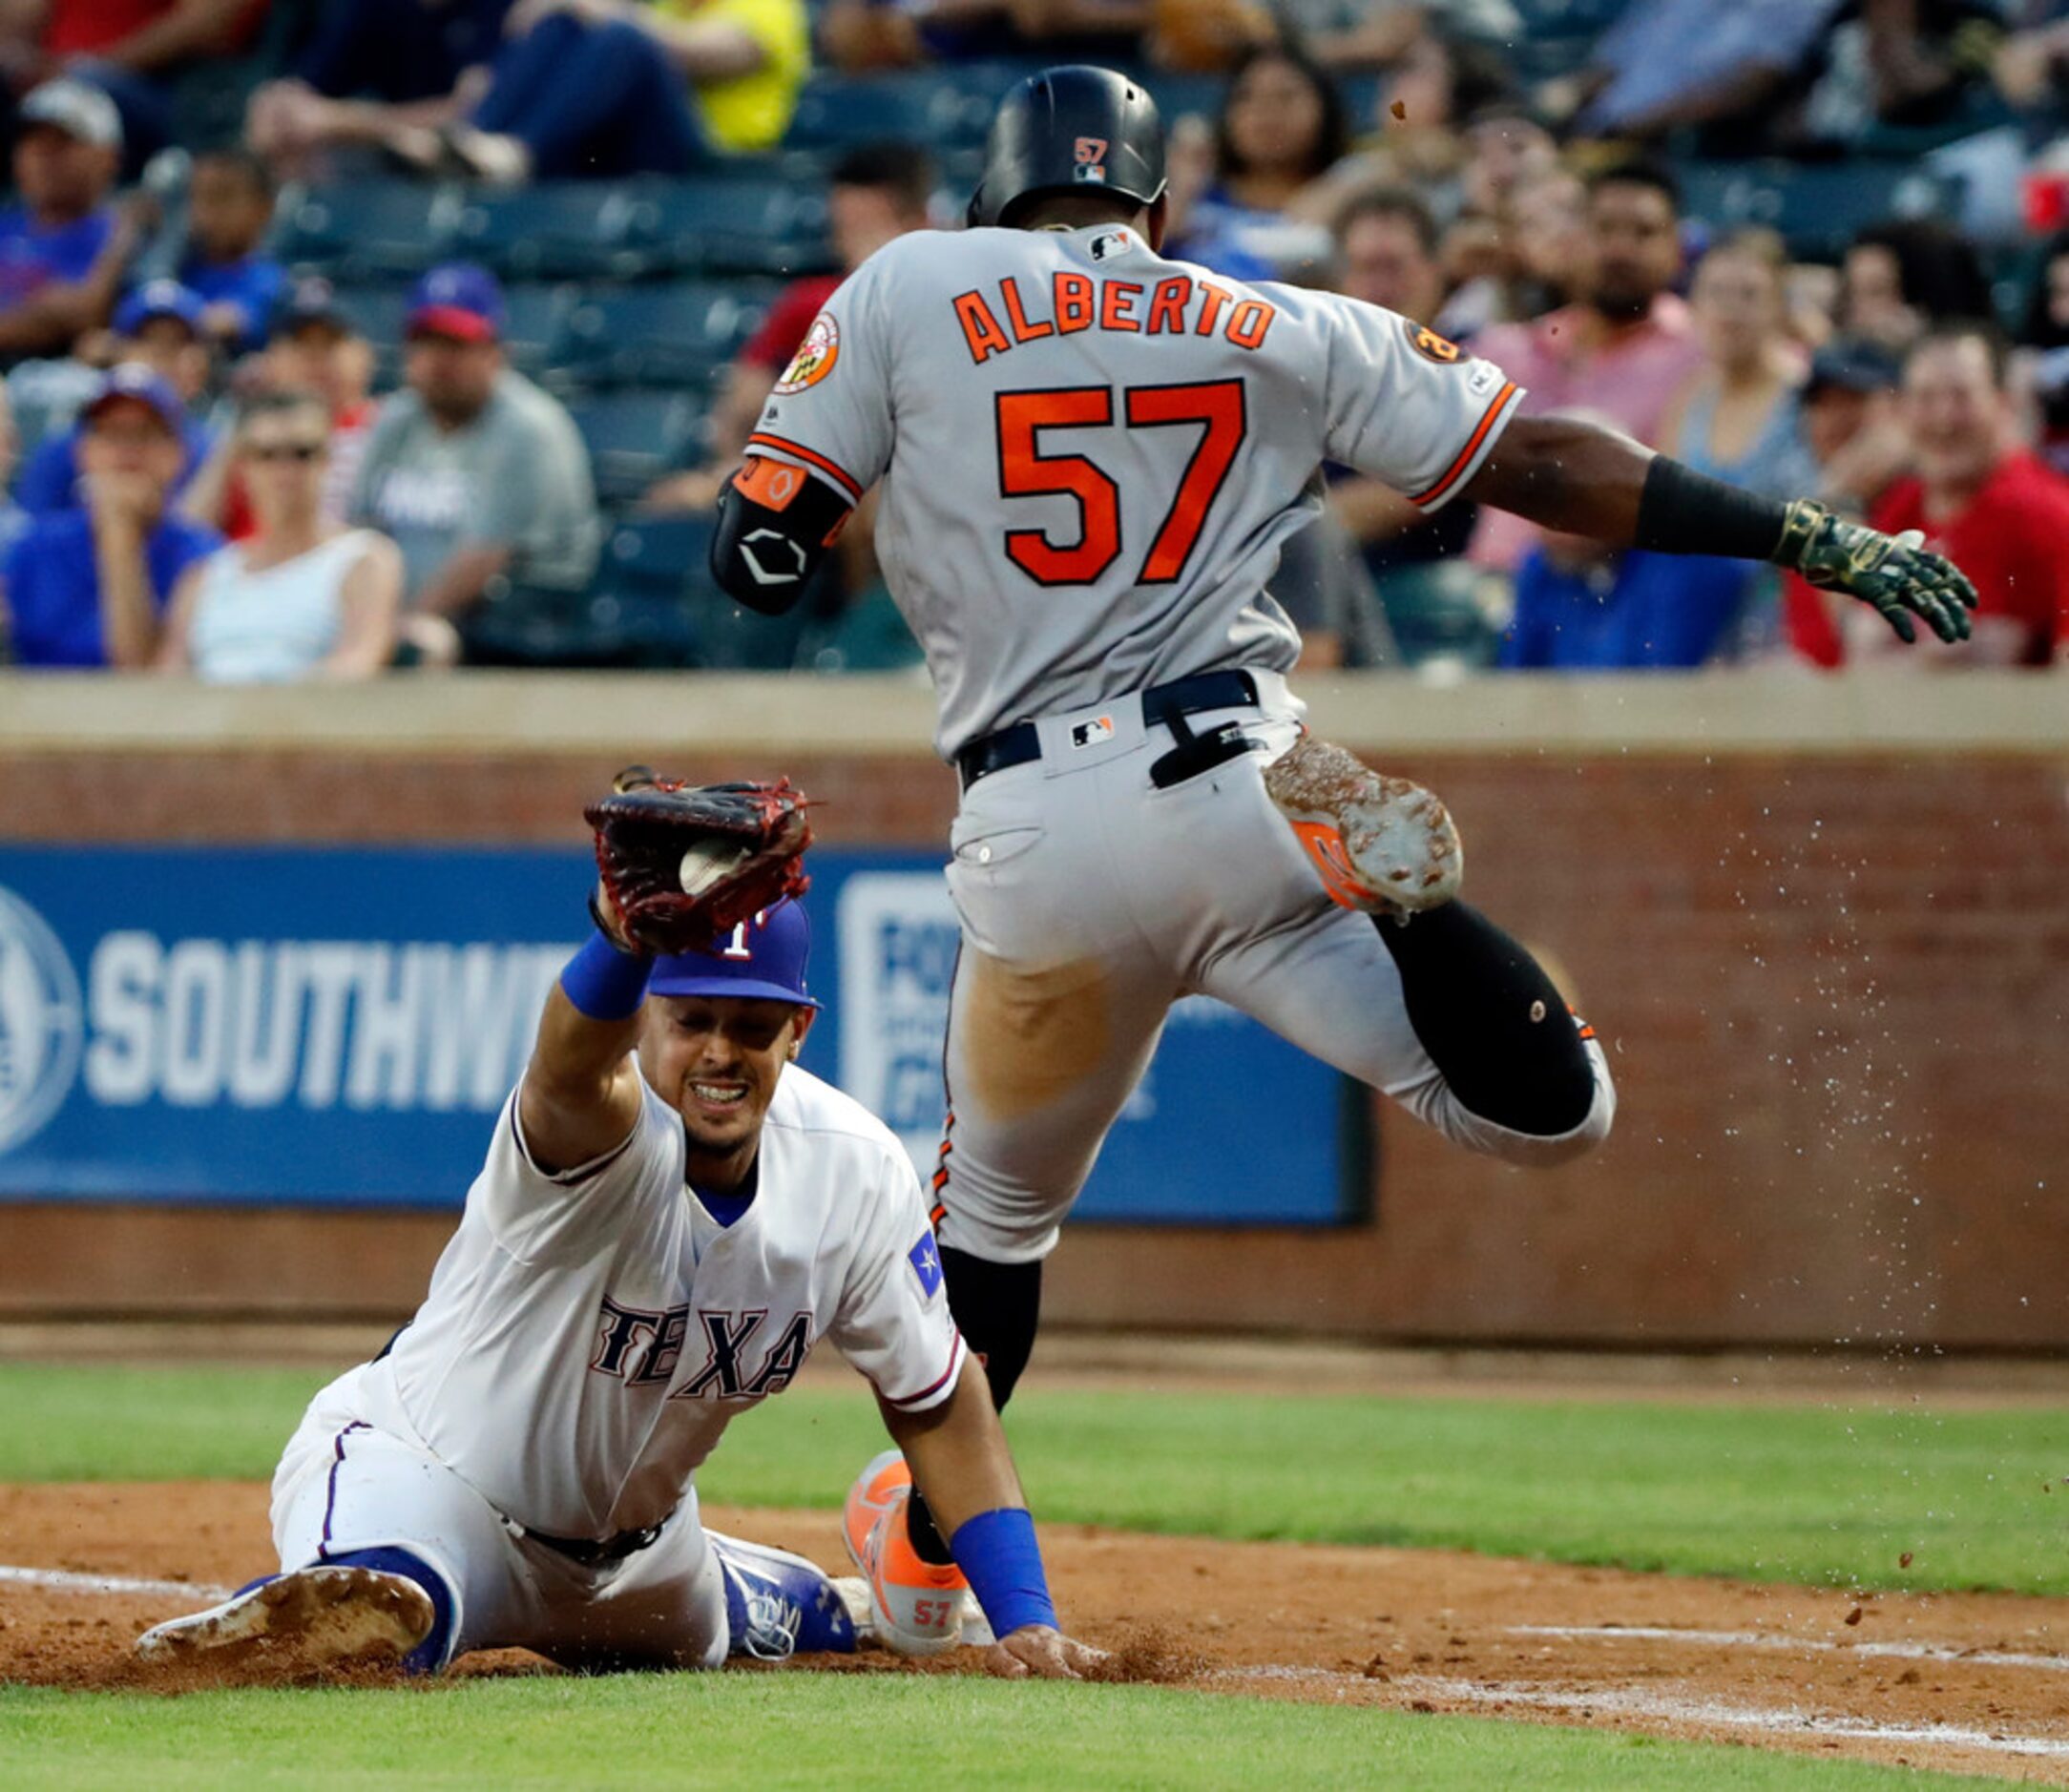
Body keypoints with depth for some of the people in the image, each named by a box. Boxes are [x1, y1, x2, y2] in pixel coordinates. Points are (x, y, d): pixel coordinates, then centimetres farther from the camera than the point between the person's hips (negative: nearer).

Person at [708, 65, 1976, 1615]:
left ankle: (926, 1554, 28)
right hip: (1238, 781, -1)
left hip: (1034, 841, 1)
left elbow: (755, 557, 6)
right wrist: (1816, 537, 12)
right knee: (1554, 1111, -3)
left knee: (996, 1203, 25)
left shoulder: (906, 292, 9)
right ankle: (1395, 892, -24)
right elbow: (1545, 464, 10)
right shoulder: (1294, 333, 14)